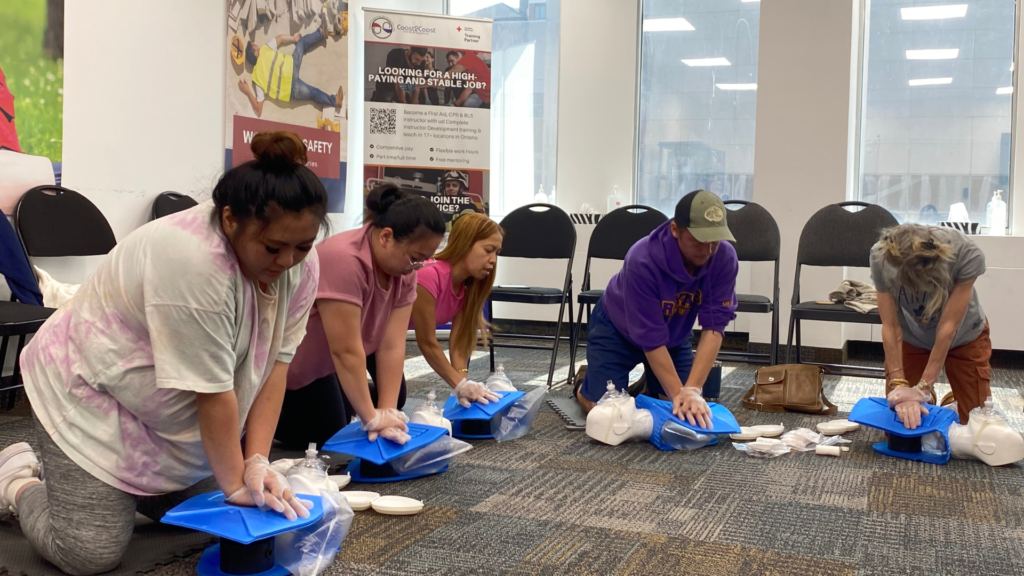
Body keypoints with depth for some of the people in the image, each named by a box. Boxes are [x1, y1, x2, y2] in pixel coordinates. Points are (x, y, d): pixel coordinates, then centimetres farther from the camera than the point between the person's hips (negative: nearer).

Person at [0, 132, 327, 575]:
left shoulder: (298, 263, -12)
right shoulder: (192, 261, -34)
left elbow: (274, 364, -10)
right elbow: (212, 393, -28)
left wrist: (256, 463, -17)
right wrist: (236, 484, -19)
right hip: (91, 392, -7)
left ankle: (124, 486, 26)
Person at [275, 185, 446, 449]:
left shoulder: (403, 267, -12)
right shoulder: (343, 260, -37)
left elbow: (392, 345, -16)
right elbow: (346, 351, -34)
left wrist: (388, 412, -22)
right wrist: (372, 419, -28)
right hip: (297, 359, -8)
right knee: (327, 438, -5)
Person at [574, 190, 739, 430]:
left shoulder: (725, 258, -26)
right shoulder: (642, 260, -37)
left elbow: (713, 327, -26)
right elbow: (651, 340, -33)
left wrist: (692, 390, -35)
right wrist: (679, 393, -34)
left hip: (674, 335, 4)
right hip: (617, 330, -4)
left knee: (689, 409, -7)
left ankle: (648, 387, 25)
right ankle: (584, 381, 20)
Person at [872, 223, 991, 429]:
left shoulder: (968, 255, -37)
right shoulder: (881, 257, -34)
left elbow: (948, 326, -33)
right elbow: (890, 327, -27)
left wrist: (923, 387, -32)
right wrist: (899, 385, -33)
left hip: (964, 336, -1)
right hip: (911, 338, 1)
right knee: (898, 422, -1)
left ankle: (953, 402, 32)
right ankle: (928, 400, 30)